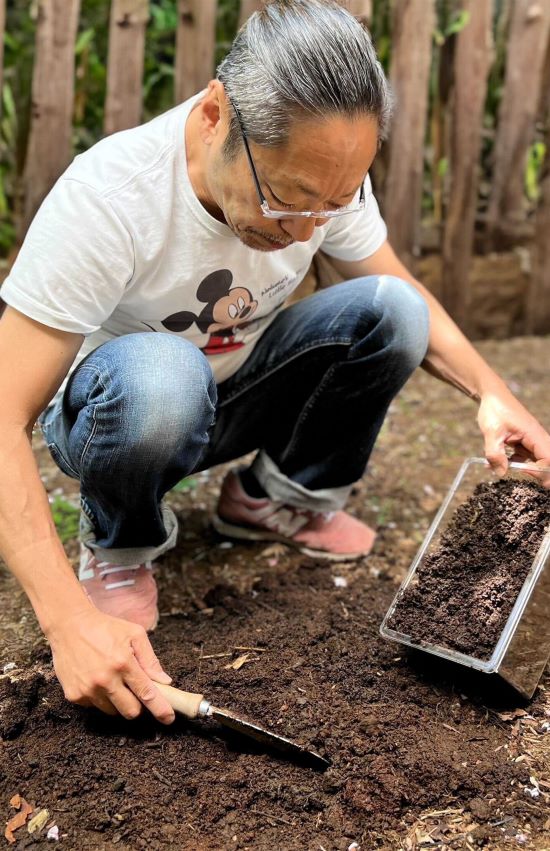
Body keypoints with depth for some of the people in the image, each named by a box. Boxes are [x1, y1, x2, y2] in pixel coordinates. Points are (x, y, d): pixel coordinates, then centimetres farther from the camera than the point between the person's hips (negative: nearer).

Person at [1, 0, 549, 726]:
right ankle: (120, 549, -8)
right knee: (159, 371, -39)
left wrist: (491, 392, -19)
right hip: (107, 411, -4)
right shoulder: (108, 197, -34)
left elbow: (406, 293, -1)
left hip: (230, 394, 5)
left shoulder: (325, 172, -18)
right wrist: (70, 622, -44)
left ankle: (275, 498, 3)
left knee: (391, 311, -18)